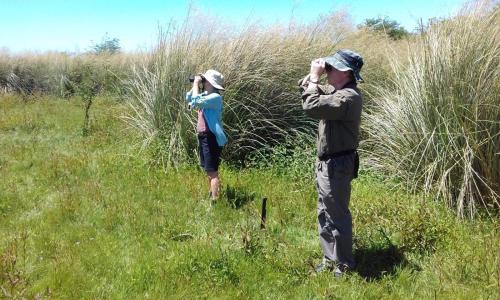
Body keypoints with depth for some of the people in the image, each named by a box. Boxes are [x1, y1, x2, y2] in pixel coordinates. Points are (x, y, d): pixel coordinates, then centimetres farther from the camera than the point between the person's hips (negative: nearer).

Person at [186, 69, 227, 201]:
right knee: (208, 170, 20)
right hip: (203, 137, 10)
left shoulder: (216, 97, -17)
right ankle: (211, 196, 34)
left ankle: (215, 201, -6)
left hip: (211, 138, -10)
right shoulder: (205, 94, 11)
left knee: (213, 172, -9)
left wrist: (196, 83, -15)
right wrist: (195, 85, 7)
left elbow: (196, 101, -28)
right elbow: (188, 98, 22)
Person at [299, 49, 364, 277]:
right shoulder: (335, 89, 9)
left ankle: (343, 266, 17)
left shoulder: (348, 97, -22)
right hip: (326, 162, 10)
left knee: (338, 216, 2)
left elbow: (311, 107, -31)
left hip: (337, 164, -10)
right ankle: (330, 259, 32)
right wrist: (312, 75, -2)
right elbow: (303, 88, 17)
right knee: (325, 215, 18)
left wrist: (315, 77, -20)